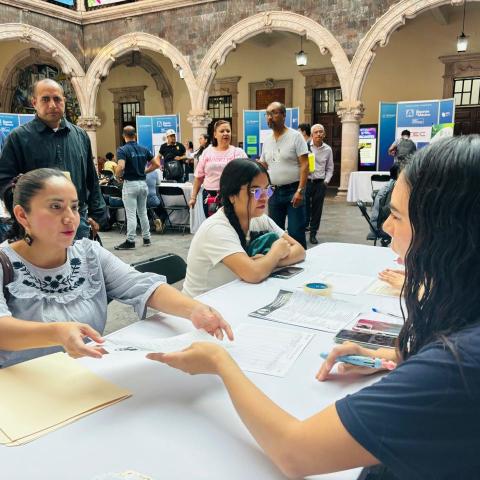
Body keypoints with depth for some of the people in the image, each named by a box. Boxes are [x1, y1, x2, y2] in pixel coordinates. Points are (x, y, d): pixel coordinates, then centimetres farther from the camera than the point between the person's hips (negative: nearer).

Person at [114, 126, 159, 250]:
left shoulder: (122, 150, -10)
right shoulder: (144, 149, 6)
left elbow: (121, 167, -25)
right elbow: (156, 164, 6)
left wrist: (118, 175, -5)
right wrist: (144, 171, 12)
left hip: (130, 184, -5)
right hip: (143, 183, 5)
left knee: (131, 215, -2)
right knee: (143, 213, 15)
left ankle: (130, 241, 2)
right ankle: (146, 238, 21)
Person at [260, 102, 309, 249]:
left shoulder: (295, 136, -6)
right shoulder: (267, 141, 11)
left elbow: (304, 165, -11)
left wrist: (300, 190, -19)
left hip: (293, 190, -6)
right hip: (274, 191, 6)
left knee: (296, 233, -5)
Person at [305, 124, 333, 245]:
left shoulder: (328, 149, 5)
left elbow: (329, 168, 12)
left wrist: (326, 181, 0)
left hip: (320, 183, 3)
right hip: (306, 181, -2)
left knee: (317, 209, 8)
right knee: (304, 208, 2)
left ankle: (313, 234, 20)